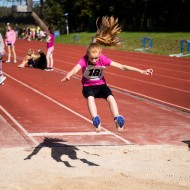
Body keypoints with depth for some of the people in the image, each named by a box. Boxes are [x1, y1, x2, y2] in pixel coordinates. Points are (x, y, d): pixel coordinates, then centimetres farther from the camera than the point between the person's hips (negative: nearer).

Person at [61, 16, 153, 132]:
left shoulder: (103, 59, -19)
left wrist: (141, 71, -24)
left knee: (110, 97, -27)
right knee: (90, 98, -35)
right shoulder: (84, 60, -24)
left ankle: (118, 120, -29)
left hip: (101, 84, 2)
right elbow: (76, 69, -45)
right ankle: (96, 121, -46)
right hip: (88, 86, -2)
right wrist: (68, 76, -71)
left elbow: (122, 67, -19)